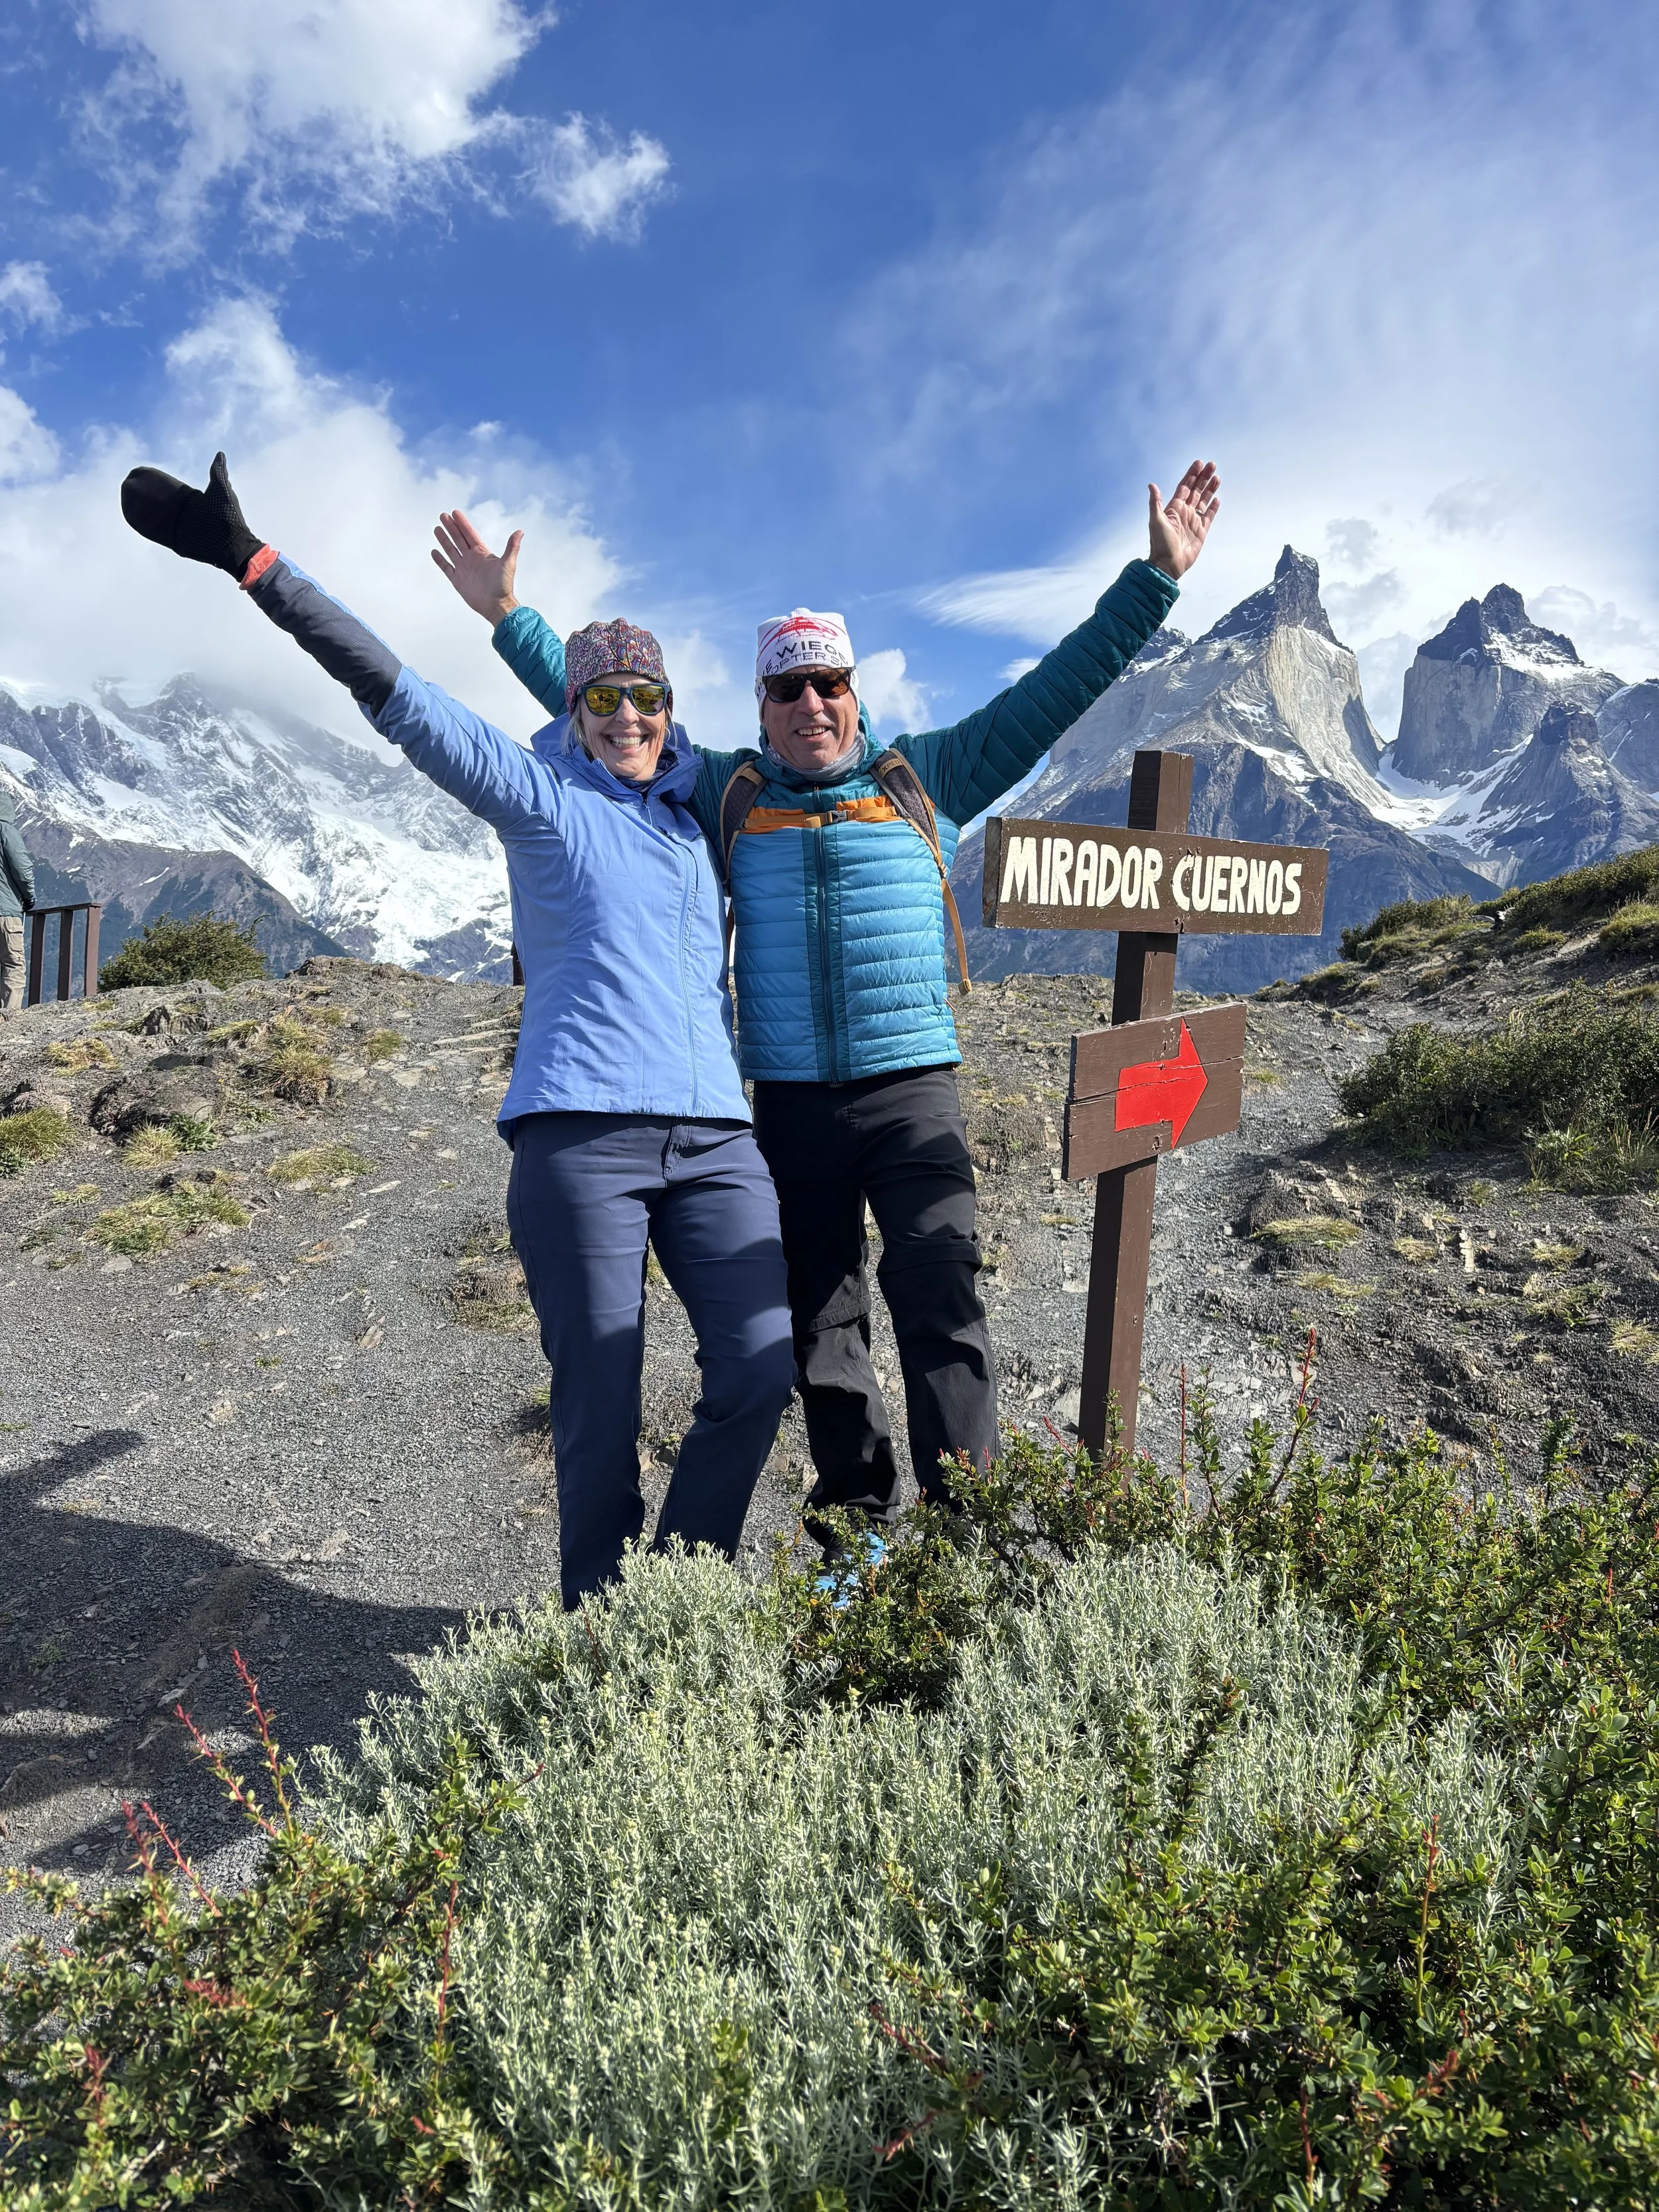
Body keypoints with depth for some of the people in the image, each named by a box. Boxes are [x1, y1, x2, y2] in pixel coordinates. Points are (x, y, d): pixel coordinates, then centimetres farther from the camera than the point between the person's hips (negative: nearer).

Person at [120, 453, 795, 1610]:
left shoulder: (705, 807, 19)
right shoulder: (539, 796, 7)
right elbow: (397, 694, -1)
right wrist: (254, 562, -6)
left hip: (715, 1132, 5)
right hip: (580, 1128, -4)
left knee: (761, 1366, -3)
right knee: (600, 1399, -3)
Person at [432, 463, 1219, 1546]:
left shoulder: (923, 780, 9)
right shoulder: (726, 794, 12)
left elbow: (1051, 693, 8)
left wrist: (1155, 580, 6)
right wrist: (509, 617, 15)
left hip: (915, 1092, -2)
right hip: (791, 1106, 2)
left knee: (940, 1297, -12)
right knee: (822, 1324, 8)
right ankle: (859, 1526, 22)